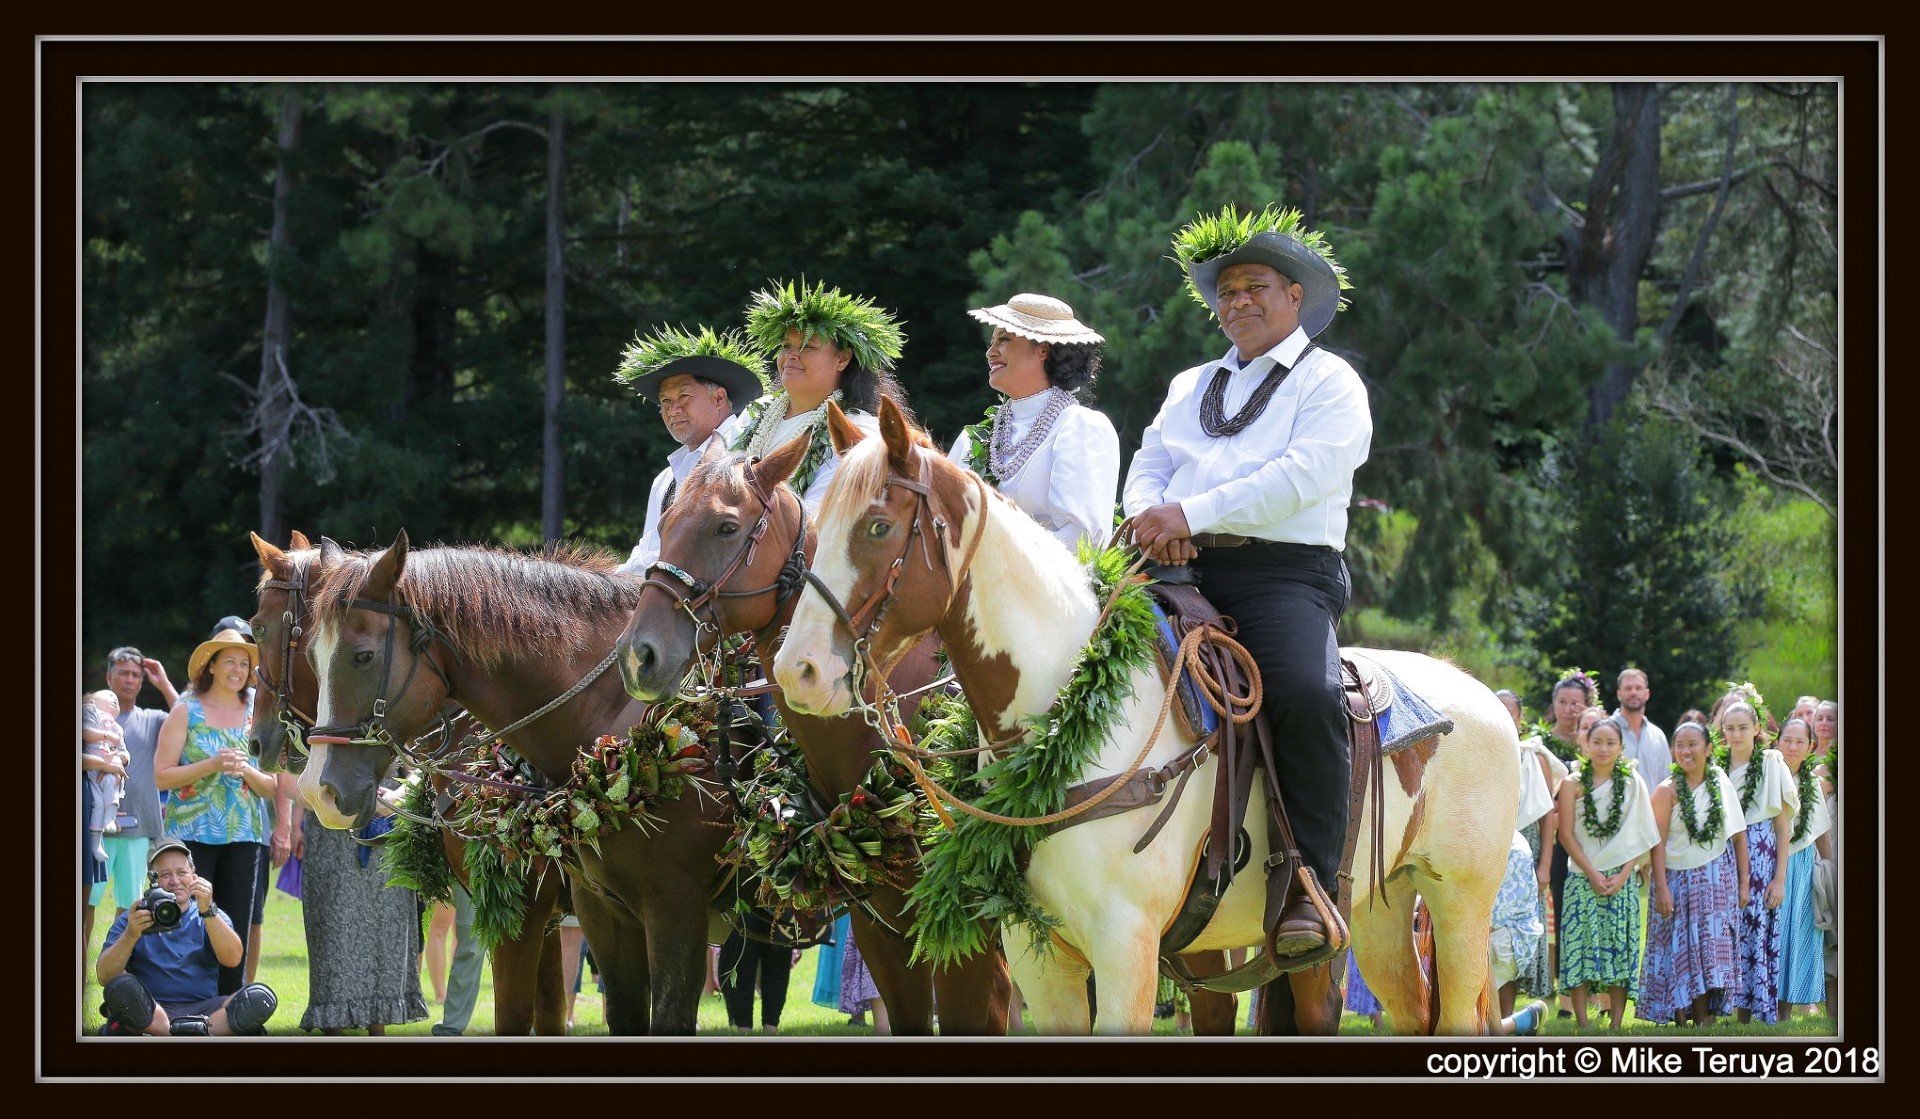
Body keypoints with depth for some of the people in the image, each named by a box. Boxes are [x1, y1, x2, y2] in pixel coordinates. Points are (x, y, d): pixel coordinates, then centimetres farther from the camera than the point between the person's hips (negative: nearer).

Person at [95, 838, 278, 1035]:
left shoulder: (214, 917, 16)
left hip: (202, 1009, 2)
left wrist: (207, 911, -17)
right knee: (120, 987, -33)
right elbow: (104, 978, -2)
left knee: (261, 997, -25)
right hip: (150, 1011, -1)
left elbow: (232, 959, -5)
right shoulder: (133, 919, 11)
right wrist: (130, 935, -19)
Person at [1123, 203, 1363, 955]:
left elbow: (1304, 475, -8)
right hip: (1182, 571, 6)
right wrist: (1149, 513, -7)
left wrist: (1192, 514, -17)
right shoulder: (1191, 387, 29)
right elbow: (1149, 465, 20)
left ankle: (1309, 885, -27)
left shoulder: (1329, 382, 8)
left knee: (1308, 695, -34)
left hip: (1286, 572, -6)